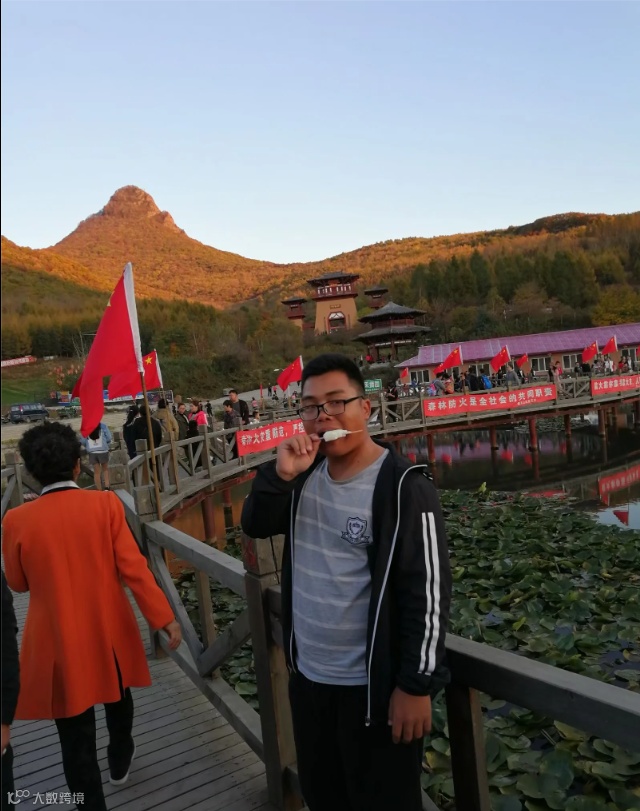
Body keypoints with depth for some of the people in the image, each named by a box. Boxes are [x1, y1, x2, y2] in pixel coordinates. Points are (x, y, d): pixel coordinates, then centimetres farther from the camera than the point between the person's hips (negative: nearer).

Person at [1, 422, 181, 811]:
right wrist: (164, 617, -8)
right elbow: (133, 567, -15)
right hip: (109, 631, 2)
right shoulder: (105, 504, -15)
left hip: (59, 640, -1)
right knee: (118, 695, 30)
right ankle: (120, 760, 53)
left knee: (76, 734, 12)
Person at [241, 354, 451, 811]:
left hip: (373, 687, -7)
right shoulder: (306, 473, 1)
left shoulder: (403, 486, -19)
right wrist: (281, 474, -17)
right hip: (308, 676, 7)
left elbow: (428, 591, -19)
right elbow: (255, 527, 1)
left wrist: (417, 685, -17)